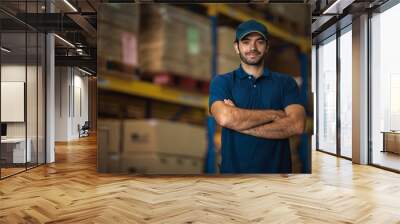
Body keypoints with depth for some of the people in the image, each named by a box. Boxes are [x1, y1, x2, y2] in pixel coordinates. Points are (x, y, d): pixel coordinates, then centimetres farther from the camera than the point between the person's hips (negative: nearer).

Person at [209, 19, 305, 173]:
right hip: (233, 168, -1)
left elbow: (296, 125, -13)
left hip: (277, 168, 1)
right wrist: (274, 114, -13)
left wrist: (240, 123, -16)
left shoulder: (286, 82, 1)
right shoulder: (221, 82, -3)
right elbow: (225, 118, -21)